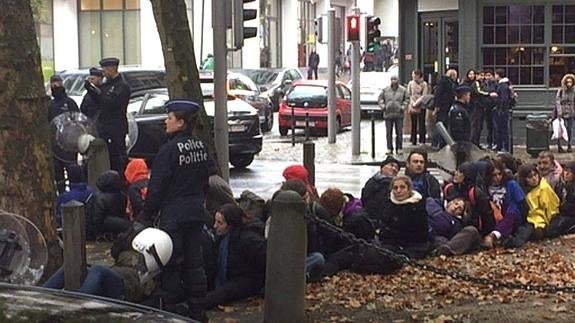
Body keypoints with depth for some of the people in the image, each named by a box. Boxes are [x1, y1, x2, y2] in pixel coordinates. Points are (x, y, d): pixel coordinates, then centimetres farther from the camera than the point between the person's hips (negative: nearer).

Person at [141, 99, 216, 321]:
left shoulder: (169, 149, -17)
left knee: (171, 261, 1)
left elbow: (157, 186, -14)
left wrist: (148, 213, -5)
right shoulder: (201, 147, 3)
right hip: (196, 211, 7)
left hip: (173, 213, -7)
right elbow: (208, 176, 12)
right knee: (194, 260, 12)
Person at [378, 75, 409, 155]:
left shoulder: (403, 90, 3)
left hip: (399, 114, -1)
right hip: (388, 114, 1)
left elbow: (407, 99, 7)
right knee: (388, 132, 3)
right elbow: (380, 99, 10)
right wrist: (383, 106, -3)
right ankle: (389, 148, 10)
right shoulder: (385, 90, 5)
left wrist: (403, 106, -5)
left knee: (399, 132, 1)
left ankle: (399, 148, 9)